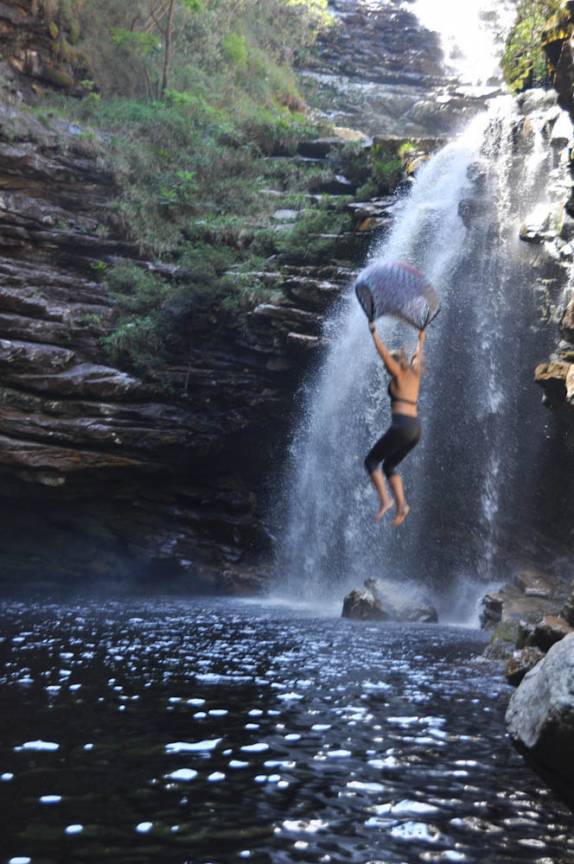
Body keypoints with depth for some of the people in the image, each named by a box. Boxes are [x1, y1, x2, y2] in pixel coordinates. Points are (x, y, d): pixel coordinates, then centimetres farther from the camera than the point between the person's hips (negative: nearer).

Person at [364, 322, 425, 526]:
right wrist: (421, 337, 52)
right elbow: (418, 354, 36)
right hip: (416, 427, 8)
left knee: (371, 460, 2)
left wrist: (373, 331, 13)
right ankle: (401, 504, 1)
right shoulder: (414, 373, 18)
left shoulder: (398, 374, 1)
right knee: (389, 465, 18)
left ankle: (385, 499, -17)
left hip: (402, 424, -8)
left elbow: (382, 351, 2)